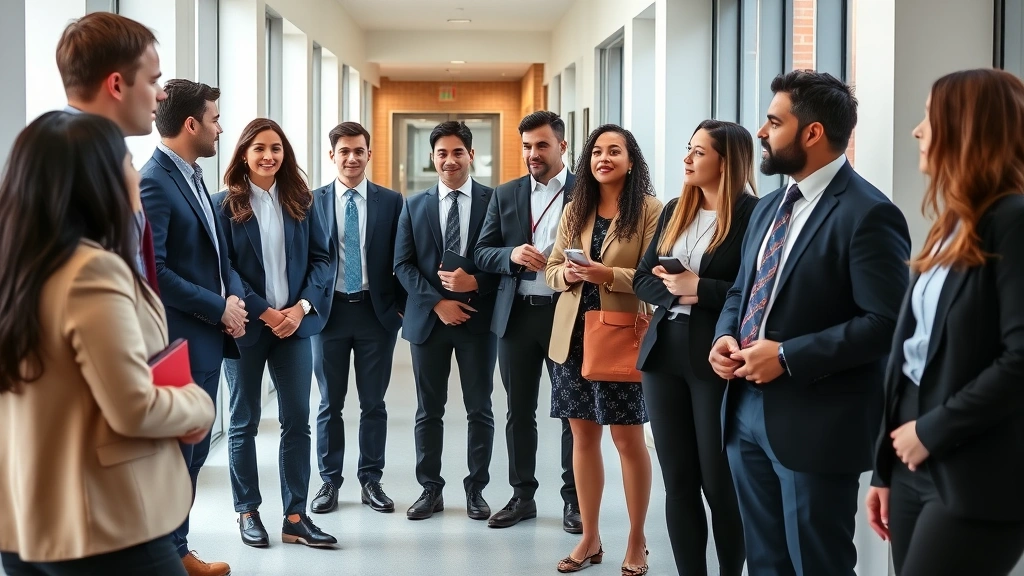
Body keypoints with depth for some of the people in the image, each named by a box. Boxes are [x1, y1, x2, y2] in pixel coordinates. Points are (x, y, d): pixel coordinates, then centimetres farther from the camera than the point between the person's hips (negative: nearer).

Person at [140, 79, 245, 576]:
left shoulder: (191, 176, 12)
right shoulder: (153, 182, -16)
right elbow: (153, 271, -22)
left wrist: (234, 295, -2)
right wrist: (219, 308, -16)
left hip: (208, 336, 9)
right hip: (179, 342, -9)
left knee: (194, 452, 16)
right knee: (173, 453, 2)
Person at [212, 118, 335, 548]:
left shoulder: (301, 201, 6)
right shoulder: (225, 204, -2)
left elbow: (321, 258, 3)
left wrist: (302, 307, -11)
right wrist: (264, 312, -14)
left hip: (295, 322, 3)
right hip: (246, 325, -2)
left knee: (297, 420, 3)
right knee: (244, 422, 8)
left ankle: (295, 517, 10)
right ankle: (247, 512, 21)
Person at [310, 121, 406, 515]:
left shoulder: (391, 202, 3)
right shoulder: (313, 201, 2)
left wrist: (401, 307, -1)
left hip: (377, 311, 0)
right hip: (329, 310, 0)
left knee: (374, 403, 8)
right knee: (330, 403, 8)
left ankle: (371, 481, 19)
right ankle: (330, 481, 20)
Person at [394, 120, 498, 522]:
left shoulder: (495, 201, 0)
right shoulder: (414, 206, 8)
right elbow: (403, 265, 2)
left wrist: (475, 282, -18)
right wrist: (437, 302, -10)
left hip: (478, 318, -2)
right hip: (429, 318, 2)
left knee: (480, 410, 6)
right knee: (429, 410, 8)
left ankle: (476, 490, 18)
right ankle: (430, 490, 18)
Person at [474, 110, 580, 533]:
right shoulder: (506, 195, 8)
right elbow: (482, 253, 6)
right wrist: (512, 254, -13)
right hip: (517, 313, 4)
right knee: (519, 410, 11)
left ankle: (574, 499, 17)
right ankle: (522, 495, 23)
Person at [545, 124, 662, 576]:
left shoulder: (649, 209, -6)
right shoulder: (574, 210, 11)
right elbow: (552, 271, 10)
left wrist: (609, 275, -25)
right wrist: (569, 273, -12)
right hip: (574, 335, 5)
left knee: (628, 439, 3)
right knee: (583, 436, 10)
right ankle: (589, 539, 22)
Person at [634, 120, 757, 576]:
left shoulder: (754, 214, -9)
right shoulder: (675, 211, 13)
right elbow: (643, 279, 10)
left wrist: (698, 288, -15)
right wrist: (678, 294, -8)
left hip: (717, 361, -6)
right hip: (664, 355, 6)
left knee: (719, 484, 4)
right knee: (678, 482, 10)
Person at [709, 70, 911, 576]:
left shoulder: (867, 214, -14)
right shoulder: (770, 206, 13)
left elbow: (885, 322, -21)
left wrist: (788, 357, -22)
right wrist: (725, 337, -1)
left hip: (815, 422, -8)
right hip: (747, 408, 8)